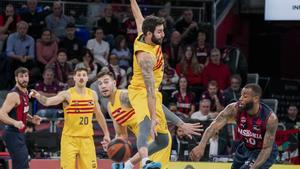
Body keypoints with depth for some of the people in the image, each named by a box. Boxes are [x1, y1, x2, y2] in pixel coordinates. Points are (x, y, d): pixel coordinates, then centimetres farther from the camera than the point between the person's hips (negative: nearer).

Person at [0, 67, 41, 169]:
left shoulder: (25, 92, 11)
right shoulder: (14, 95, -18)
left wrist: (31, 119, 11)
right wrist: (15, 122, -39)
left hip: (20, 134, 10)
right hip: (13, 135, -10)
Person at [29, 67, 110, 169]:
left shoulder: (92, 94, 5)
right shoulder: (67, 94, -9)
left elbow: (99, 115, 17)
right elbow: (48, 102, -24)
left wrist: (106, 134, 17)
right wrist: (38, 96, -45)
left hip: (87, 138, 4)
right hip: (69, 138, -4)